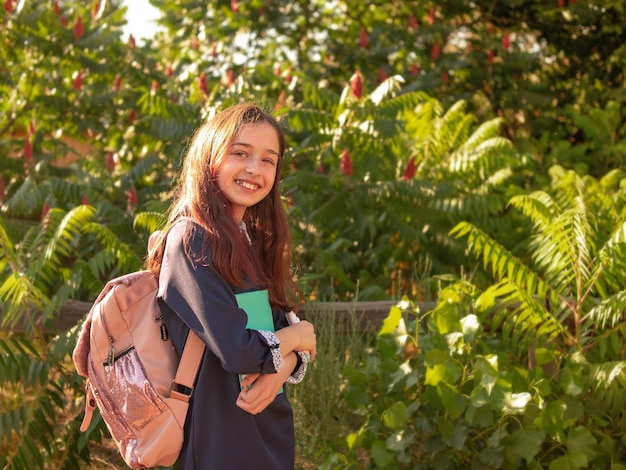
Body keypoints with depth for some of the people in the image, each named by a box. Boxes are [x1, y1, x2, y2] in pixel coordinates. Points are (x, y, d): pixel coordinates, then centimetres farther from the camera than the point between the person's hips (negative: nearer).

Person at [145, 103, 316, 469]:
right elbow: (236, 350, -23)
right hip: (221, 440, -8)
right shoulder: (190, 238, -15)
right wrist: (299, 337, -5)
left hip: (273, 434, 8)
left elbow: (286, 328, 5)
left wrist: (282, 367, -17)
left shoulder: (255, 242, 9)